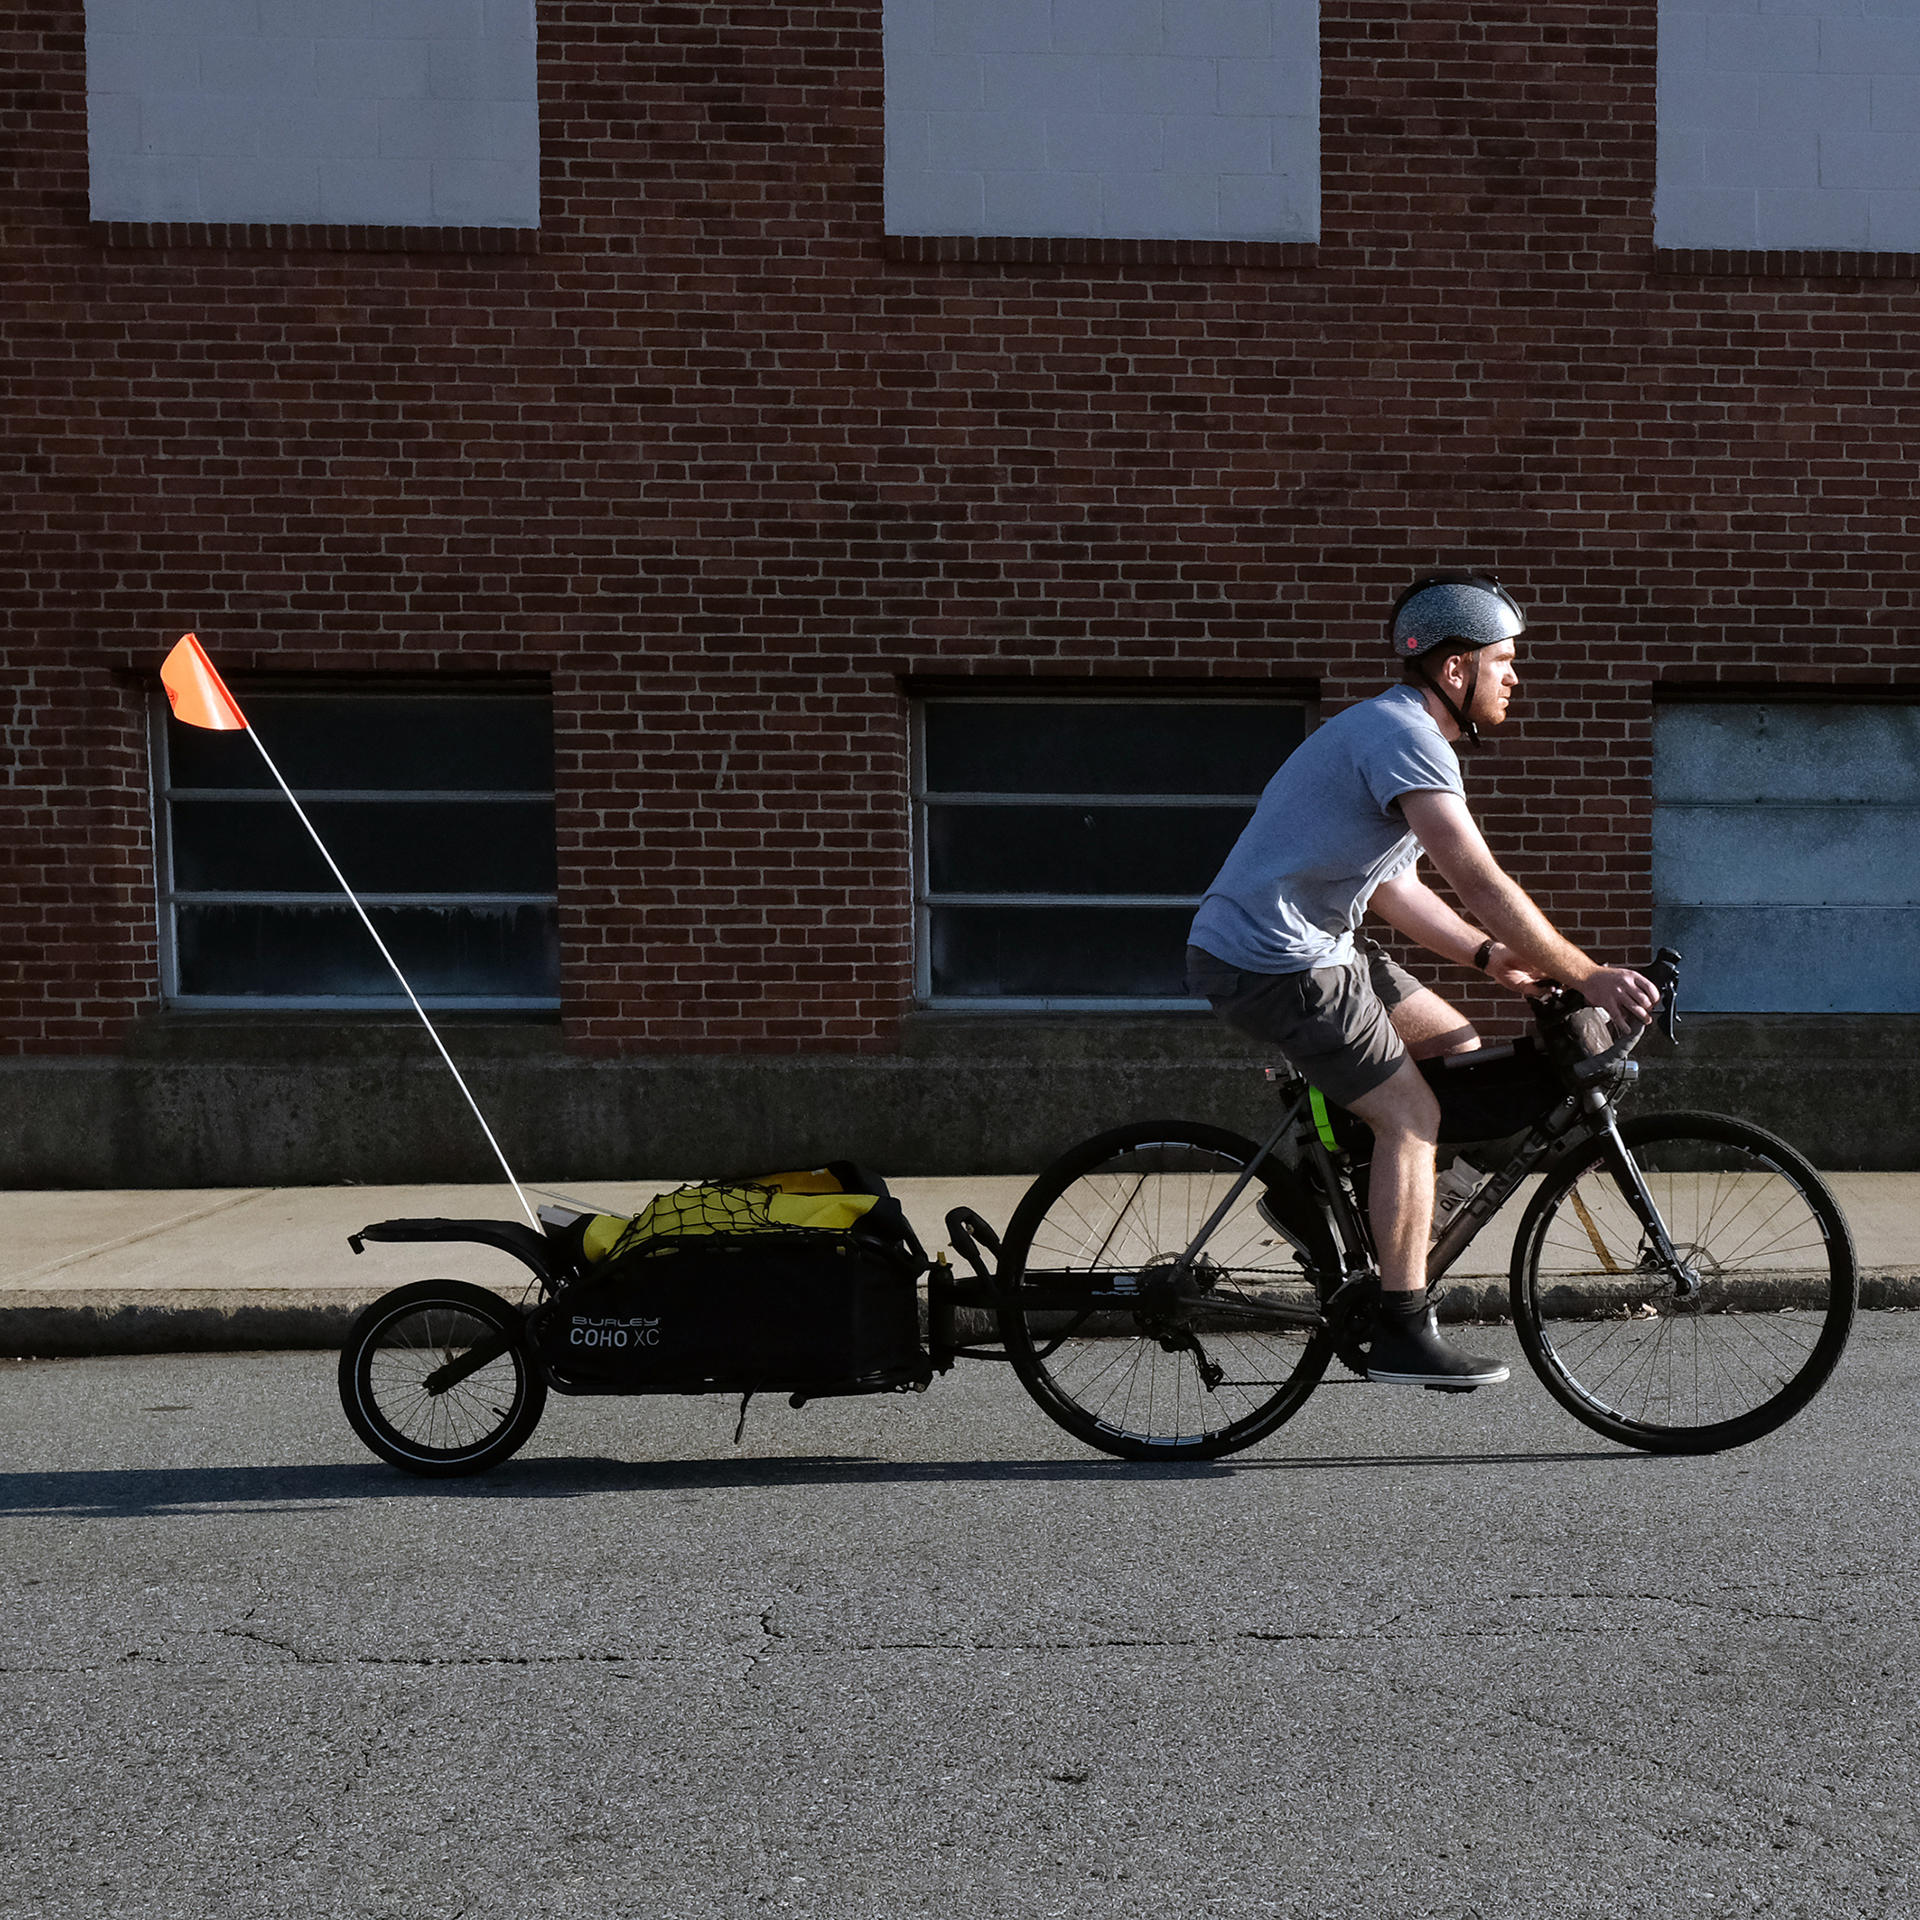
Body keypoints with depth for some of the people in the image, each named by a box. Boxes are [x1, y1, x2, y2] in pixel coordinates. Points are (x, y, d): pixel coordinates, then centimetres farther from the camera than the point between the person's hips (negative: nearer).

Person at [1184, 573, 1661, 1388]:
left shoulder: (1394, 729, 16)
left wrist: (1493, 956, 10)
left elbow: (1390, 885, 20)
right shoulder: (1404, 736, -18)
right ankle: (1401, 1336, -2)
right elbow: (1481, 883, -26)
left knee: (1457, 1049, 13)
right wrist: (1587, 976, -23)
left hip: (1312, 944, 10)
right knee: (1413, 1115, -9)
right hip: (1272, 960, -10)